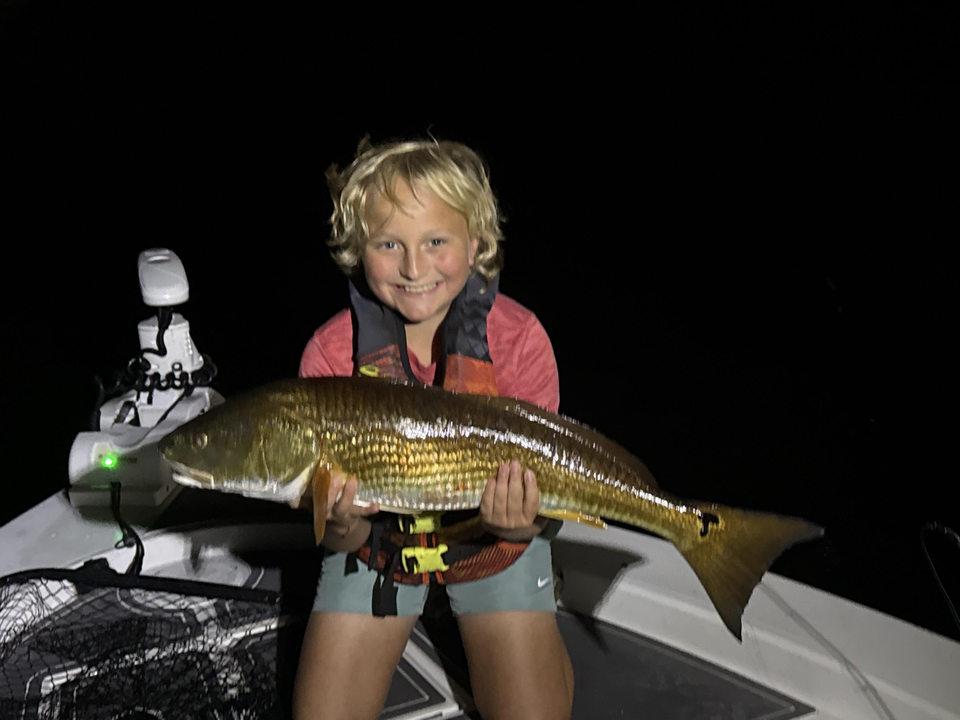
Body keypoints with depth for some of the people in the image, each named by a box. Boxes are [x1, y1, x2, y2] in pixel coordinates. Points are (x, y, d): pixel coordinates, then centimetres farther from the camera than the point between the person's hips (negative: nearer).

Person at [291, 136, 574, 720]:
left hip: (492, 544, 0)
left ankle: (544, 647, 25)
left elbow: (540, 487, -15)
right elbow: (340, 540, -14)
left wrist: (518, 526, -39)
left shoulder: (519, 338, -21)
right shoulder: (331, 354, -21)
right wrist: (342, 528, -39)